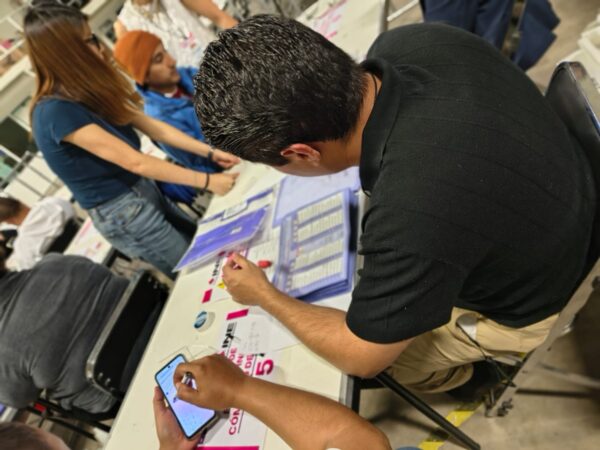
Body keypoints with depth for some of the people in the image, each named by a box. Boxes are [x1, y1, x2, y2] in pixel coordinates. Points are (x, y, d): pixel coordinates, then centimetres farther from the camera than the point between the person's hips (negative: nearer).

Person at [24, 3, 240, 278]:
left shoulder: (89, 91, 3)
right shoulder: (55, 111, -24)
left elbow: (153, 127, 2)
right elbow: (134, 161, -26)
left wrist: (210, 152, -4)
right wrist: (206, 181, -23)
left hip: (141, 190, 8)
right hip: (121, 212, -8)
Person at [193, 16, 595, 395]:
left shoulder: (412, 223, -46)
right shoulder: (409, 41, -25)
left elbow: (361, 358, -24)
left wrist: (264, 295, -10)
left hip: (520, 301, -5)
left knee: (379, 347, 14)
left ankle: (447, 375, 46)